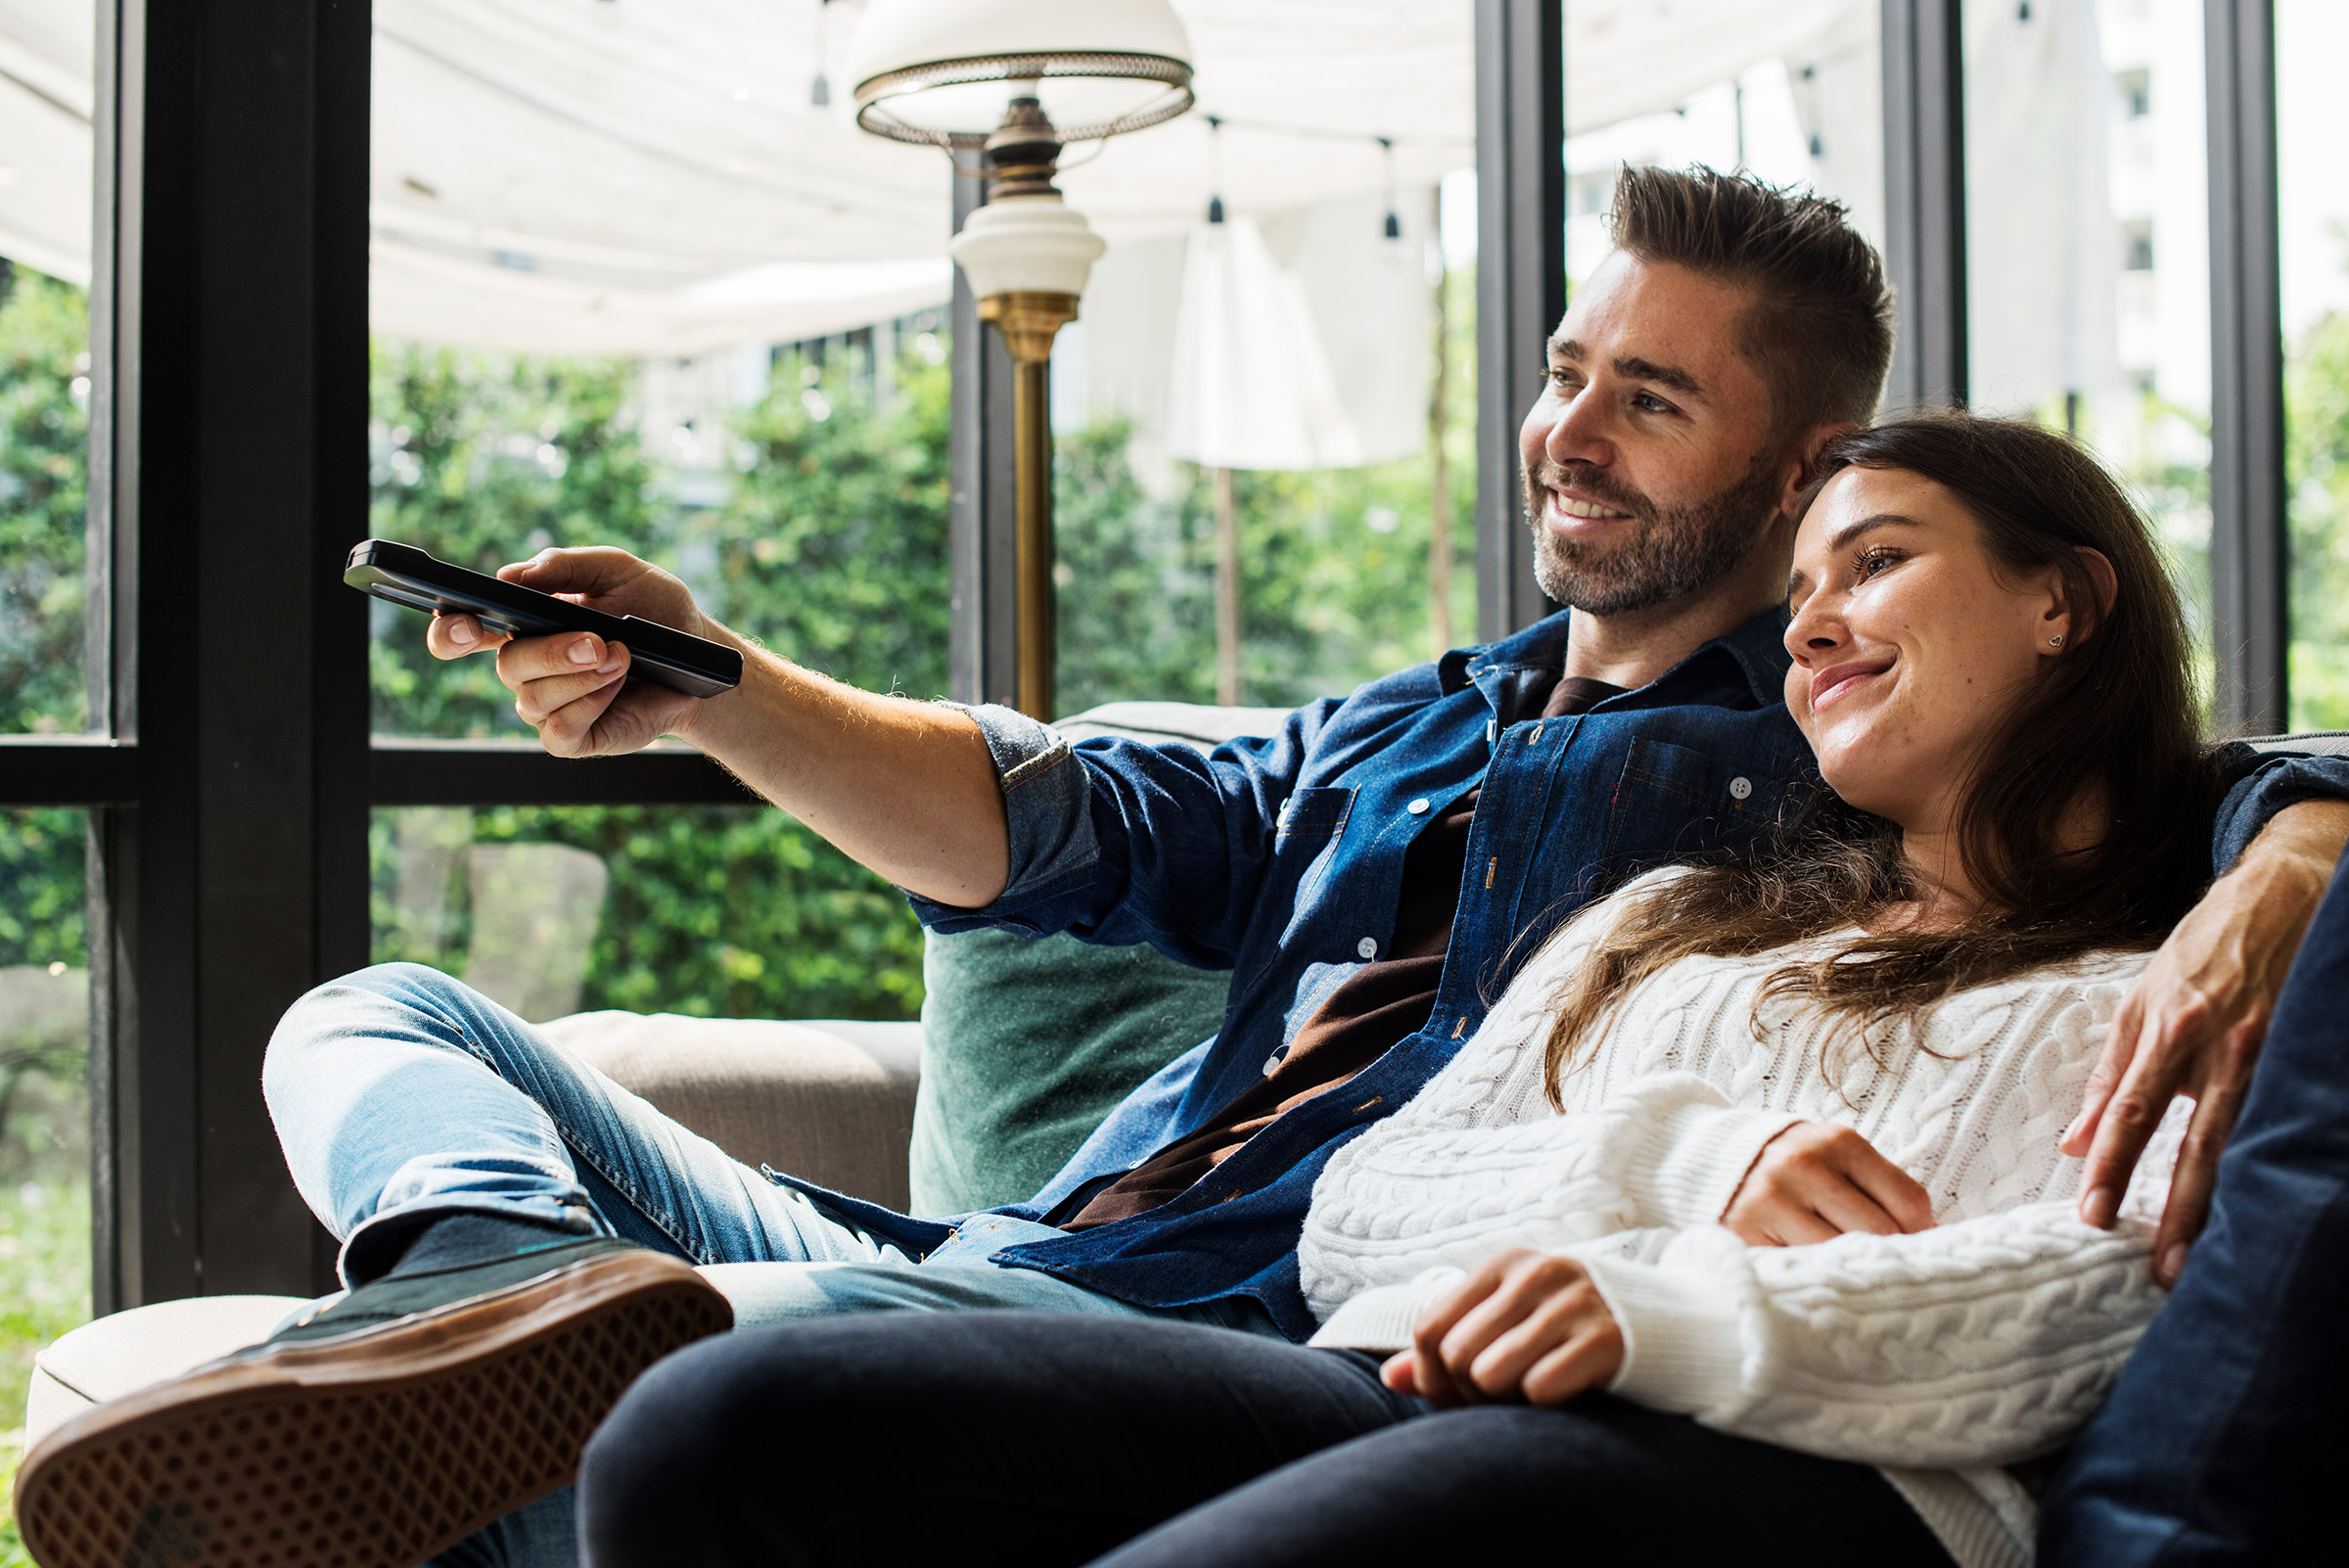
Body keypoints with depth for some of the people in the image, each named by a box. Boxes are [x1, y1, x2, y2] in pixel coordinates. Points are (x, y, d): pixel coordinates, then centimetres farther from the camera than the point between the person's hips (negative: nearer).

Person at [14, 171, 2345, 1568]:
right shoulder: (1411, 736, 25)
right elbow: (1057, 823, 15)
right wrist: (708, 690, 1)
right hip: (972, 1281, 8)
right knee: (380, 1017, 0)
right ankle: (513, 1267, -29)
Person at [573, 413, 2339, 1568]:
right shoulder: (1671, 917, 34)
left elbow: (2135, 1291, -4)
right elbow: (1352, 1220, 20)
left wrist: (1680, 1309, -18)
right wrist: (1680, 1161, 0)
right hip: (1398, 1390, 6)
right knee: (721, 1422, -20)